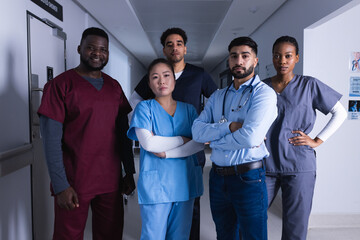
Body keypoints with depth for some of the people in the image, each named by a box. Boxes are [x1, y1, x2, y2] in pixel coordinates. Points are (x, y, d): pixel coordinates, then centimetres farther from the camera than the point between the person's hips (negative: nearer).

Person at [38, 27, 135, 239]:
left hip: (110, 181, 5)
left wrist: (129, 172, 10)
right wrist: (60, 186, -14)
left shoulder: (114, 86, 9)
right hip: (73, 183, -4)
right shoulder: (60, 85, -6)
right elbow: (51, 140, -10)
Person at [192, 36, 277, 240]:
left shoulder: (264, 93, -8)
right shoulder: (217, 97, 10)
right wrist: (229, 126, -17)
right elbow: (197, 131, -3)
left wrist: (215, 140, -7)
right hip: (218, 177, 6)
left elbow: (250, 137, -22)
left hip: (248, 177, -6)